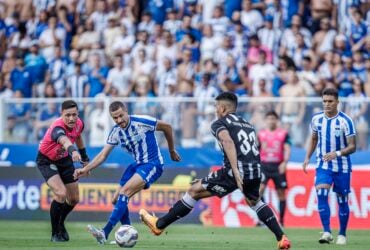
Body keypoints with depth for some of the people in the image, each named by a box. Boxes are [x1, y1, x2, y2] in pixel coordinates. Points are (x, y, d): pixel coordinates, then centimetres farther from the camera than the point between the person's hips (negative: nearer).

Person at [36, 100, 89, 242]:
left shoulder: (79, 124, -14)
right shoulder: (57, 127, -37)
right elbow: (64, 140, -62)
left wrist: (84, 157, 17)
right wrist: (73, 151, -82)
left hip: (65, 160, 7)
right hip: (46, 161, -7)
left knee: (74, 199, 9)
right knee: (61, 194, -26)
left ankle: (60, 224, 39)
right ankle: (55, 233, -9)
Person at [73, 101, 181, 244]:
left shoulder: (142, 122, -16)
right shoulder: (116, 133, 0)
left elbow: (167, 127, -2)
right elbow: (103, 155, 1)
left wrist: (172, 151, 9)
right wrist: (86, 169, -14)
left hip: (152, 165, -8)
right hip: (137, 165, 8)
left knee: (124, 192, -25)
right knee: (117, 199, 1)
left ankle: (105, 233, -32)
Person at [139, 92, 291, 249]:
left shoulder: (219, 123, 5)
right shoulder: (247, 124, 25)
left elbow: (228, 142, -15)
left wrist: (235, 170, -25)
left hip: (237, 172, -6)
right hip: (255, 171, 6)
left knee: (194, 191, 5)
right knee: (254, 201, 35)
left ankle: (159, 225, 10)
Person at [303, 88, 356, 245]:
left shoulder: (345, 121, -14)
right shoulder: (317, 119, -2)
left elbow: (352, 147, -13)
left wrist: (337, 153, -30)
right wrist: (307, 158, 6)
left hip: (342, 167, -2)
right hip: (323, 165, 2)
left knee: (342, 200, 5)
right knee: (321, 194, -18)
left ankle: (342, 235, 20)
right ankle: (327, 232, -17)